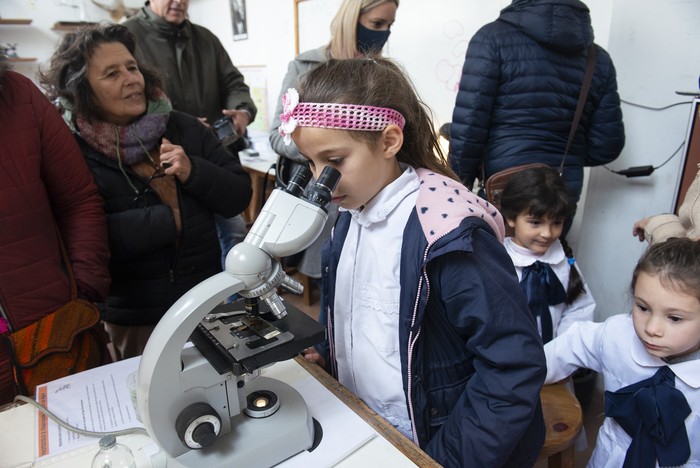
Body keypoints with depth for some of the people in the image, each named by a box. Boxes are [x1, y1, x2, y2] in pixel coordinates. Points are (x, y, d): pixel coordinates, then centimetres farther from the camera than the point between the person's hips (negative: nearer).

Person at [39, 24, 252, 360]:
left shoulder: (184, 128, -1)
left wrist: (194, 172, -19)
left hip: (206, 303, 3)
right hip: (129, 320, -3)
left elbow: (239, 197, -1)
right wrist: (172, 219, -19)